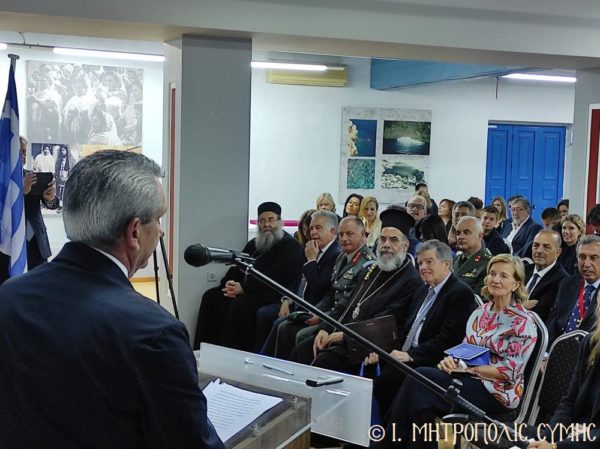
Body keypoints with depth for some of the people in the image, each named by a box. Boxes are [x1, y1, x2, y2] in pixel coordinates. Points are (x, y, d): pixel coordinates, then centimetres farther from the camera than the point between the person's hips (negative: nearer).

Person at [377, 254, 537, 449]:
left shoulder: (523, 322, -7)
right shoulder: (480, 312, 13)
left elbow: (510, 371, -13)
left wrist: (468, 368, -16)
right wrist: (453, 359, -7)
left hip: (497, 392, -6)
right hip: (470, 381, 6)